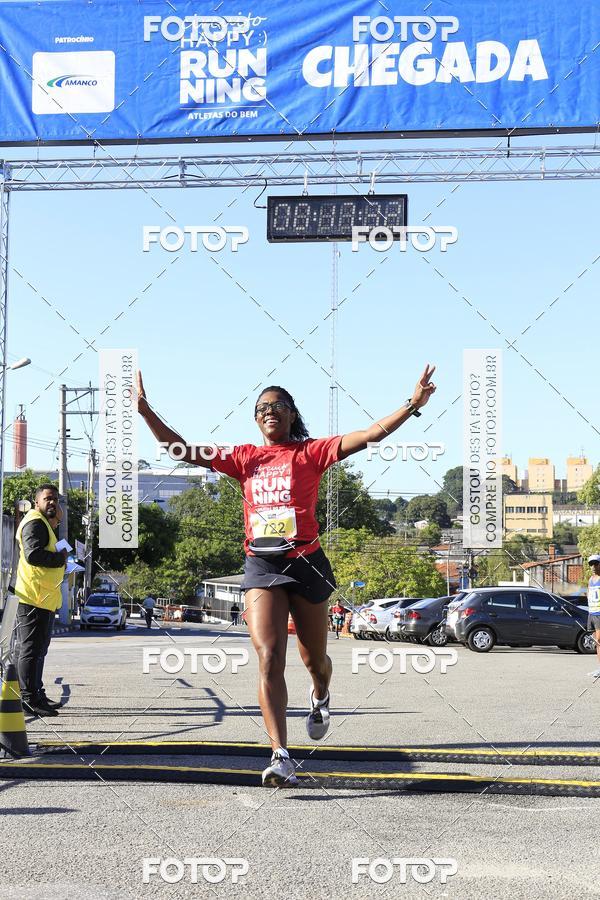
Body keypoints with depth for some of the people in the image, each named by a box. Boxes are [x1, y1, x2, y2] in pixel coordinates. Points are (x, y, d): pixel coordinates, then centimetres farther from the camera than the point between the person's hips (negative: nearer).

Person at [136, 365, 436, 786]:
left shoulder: (311, 451, 1)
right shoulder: (245, 457, 9)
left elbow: (371, 434, -9)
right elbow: (181, 449, 7)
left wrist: (413, 404, -19)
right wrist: (143, 408, 0)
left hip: (305, 562, -1)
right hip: (261, 566, 1)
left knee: (314, 657, 14)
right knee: (269, 658, -14)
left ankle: (320, 697, 51)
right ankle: (282, 757, -16)